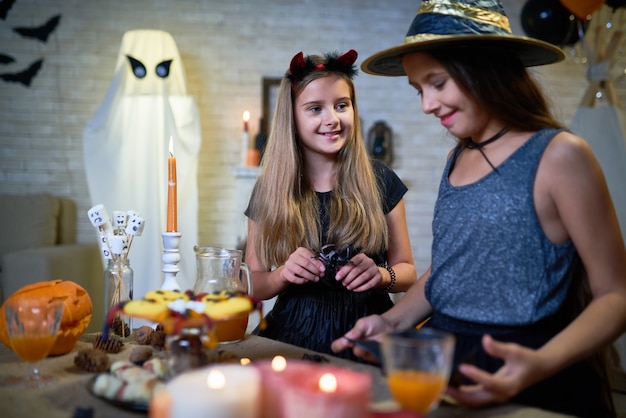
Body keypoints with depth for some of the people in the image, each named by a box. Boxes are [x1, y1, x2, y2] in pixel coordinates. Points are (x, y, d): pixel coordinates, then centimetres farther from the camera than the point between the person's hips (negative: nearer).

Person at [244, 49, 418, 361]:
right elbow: (252, 284, 10)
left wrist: (382, 274, -11)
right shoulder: (269, 189, 6)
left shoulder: (379, 181, 5)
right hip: (294, 337, 1)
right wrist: (283, 274, -11)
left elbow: (407, 270, 11)